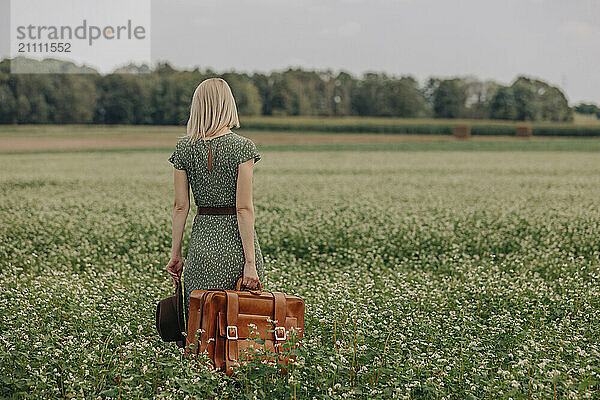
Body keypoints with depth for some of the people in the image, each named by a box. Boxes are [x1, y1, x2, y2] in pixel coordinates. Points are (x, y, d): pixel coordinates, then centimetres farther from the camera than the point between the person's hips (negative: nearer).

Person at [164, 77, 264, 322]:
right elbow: (244, 208, -12)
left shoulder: (184, 148, 1)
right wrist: (250, 261, -11)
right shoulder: (242, 147, -9)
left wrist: (175, 253, 10)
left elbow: (180, 206, 3)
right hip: (236, 242, -3)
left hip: (201, 242, 3)